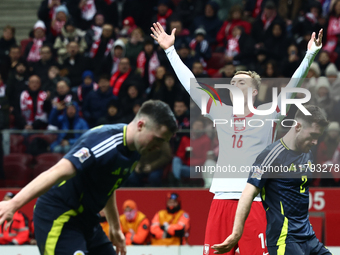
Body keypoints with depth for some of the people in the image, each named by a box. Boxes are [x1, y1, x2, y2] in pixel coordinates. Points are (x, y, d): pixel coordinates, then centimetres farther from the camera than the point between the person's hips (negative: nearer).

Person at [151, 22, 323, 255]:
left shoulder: (267, 115, 5)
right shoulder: (222, 114, 15)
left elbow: (292, 86, -4)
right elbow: (191, 84, 18)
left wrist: (310, 56, -15)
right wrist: (170, 50, 19)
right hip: (222, 199, 4)